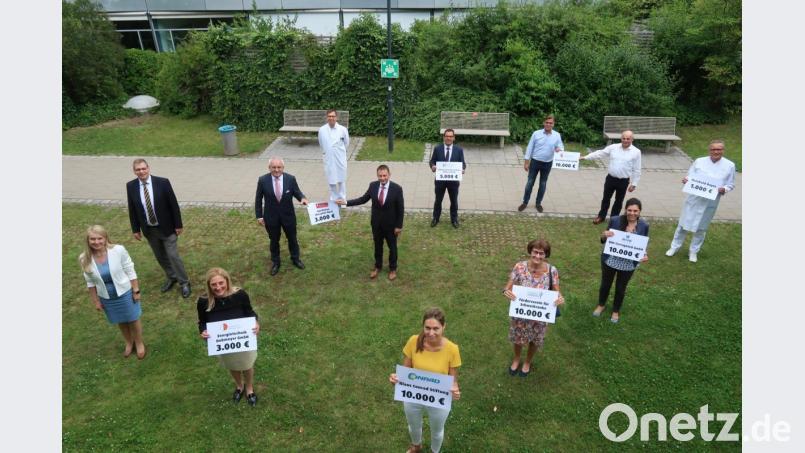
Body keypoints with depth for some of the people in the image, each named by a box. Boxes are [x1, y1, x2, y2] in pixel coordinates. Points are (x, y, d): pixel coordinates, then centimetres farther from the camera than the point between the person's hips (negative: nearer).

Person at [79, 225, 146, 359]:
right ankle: (129, 343, 50)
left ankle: (139, 343, 42)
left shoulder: (118, 250, -24)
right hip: (106, 298, 2)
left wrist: (136, 291, -9)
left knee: (133, 320, 16)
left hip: (125, 293, -2)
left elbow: (130, 271, -12)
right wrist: (96, 300, 3)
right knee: (121, 322, 23)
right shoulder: (85, 259, -16)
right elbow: (90, 282, -2)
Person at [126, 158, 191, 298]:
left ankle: (184, 283, 14)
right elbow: (132, 209, 4)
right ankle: (171, 278, 37)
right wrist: (135, 229, 5)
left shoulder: (163, 182, -15)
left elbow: (174, 204, -9)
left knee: (173, 256, -2)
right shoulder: (131, 186, -6)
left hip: (167, 227, -3)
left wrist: (178, 224, -7)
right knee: (160, 257, 16)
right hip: (149, 229, 4)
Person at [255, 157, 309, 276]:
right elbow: (258, 199, -5)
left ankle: (295, 259, 43)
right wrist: (259, 216, -4)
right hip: (271, 216, -1)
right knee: (274, 240, 17)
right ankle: (275, 262, 38)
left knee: (292, 238, 19)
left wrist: (302, 198, -25)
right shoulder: (263, 180, -14)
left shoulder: (290, 179, -14)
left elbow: (296, 192, -2)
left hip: (288, 215, 1)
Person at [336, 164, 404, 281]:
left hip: (390, 224, -3)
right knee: (378, 246, 21)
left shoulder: (396, 188, -21)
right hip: (376, 223, 3)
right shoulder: (373, 185, -11)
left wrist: (398, 226, -11)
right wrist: (346, 202, -4)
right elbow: (363, 199, 2)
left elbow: (400, 209, -14)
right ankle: (377, 266, 43)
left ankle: (392, 268, 38)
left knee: (392, 247, 17)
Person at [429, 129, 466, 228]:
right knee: (438, 200, 14)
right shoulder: (437, 148, -4)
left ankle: (454, 219, 32)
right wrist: (432, 166, -22)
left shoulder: (459, 149, -4)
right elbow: (432, 161, 0)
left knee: (454, 201, 14)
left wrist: (462, 169, -23)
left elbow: (463, 163, -1)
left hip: (453, 179, 0)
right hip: (440, 179, 0)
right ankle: (435, 218, 32)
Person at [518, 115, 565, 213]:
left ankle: (538, 203, 27)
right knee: (530, 182, 5)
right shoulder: (536, 133, -8)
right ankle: (525, 202, 19)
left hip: (547, 164, 1)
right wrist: (526, 161, -6)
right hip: (535, 161, -1)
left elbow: (561, 146, 1)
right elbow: (530, 148, -4)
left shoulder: (557, 135, -4)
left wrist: (560, 149, -26)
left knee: (543, 184, 12)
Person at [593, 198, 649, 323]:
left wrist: (645, 255, -20)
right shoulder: (615, 220, -17)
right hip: (610, 260, 0)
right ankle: (601, 305, 50)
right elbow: (603, 240, -5)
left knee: (621, 288, 21)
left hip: (628, 264, 1)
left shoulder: (643, 226, -13)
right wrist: (604, 235, -29)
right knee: (605, 284, 21)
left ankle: (616, 310, 47)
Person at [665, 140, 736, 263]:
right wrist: (686, 180, -21)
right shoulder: (699, 161, -1)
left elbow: (731, 184, 3)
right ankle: (674, 247, 25)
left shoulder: (729, 165, -2)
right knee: (683, 224, 8)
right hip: (693, 199, 0)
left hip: (710, 202, 0)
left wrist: (723, 189, -19)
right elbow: (689, 176, 2)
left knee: (701, 227, 12)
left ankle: (693, 251, 29)